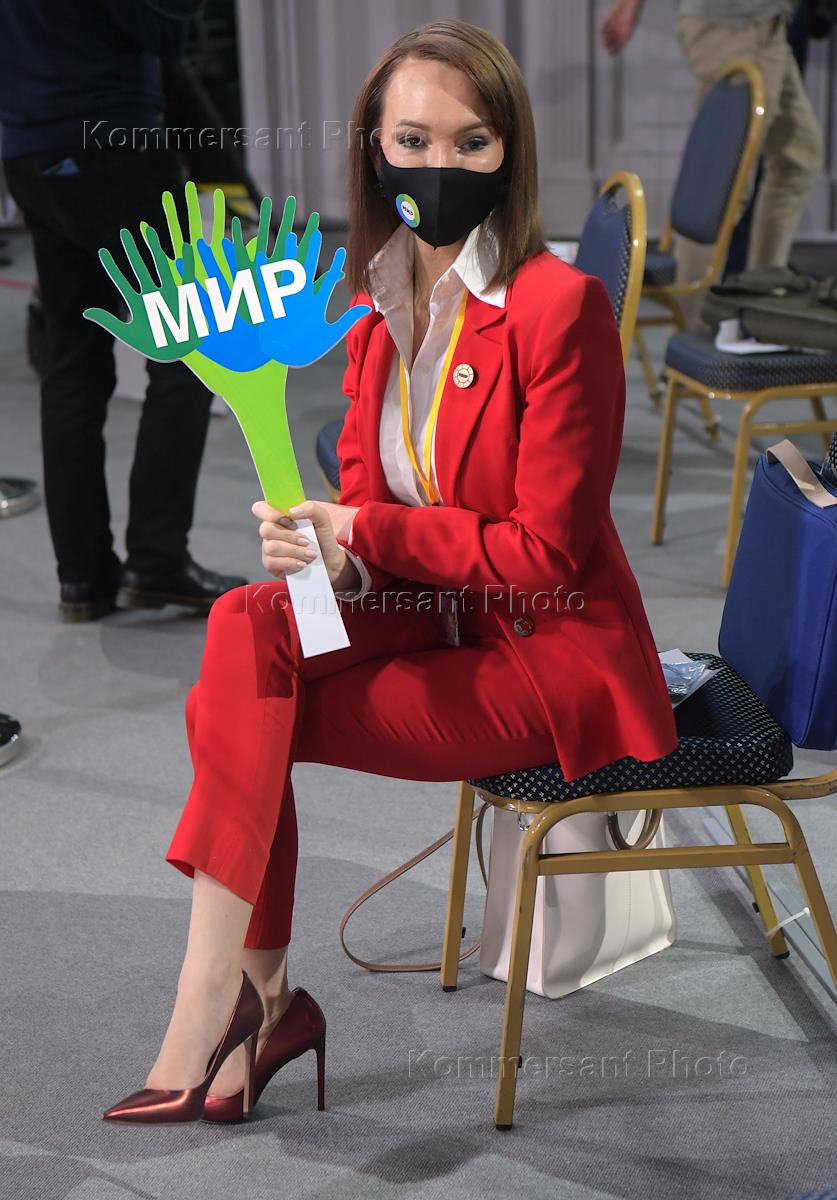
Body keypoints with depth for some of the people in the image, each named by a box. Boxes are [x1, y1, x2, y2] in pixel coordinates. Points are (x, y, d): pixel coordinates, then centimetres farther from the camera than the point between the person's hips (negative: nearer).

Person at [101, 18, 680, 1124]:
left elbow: (546, 551, -17)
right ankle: (253, 999, -13)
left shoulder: (559, 305, -18)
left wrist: (364, 535, -20)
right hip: (432, 614, 7)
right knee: (243, 626, -18)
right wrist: (330, 550, -16)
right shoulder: (378, 299, 4)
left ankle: (216, 1014, -4)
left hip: (554, 656, -7)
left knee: (243, 704, -18)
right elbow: (364, 486, 8)